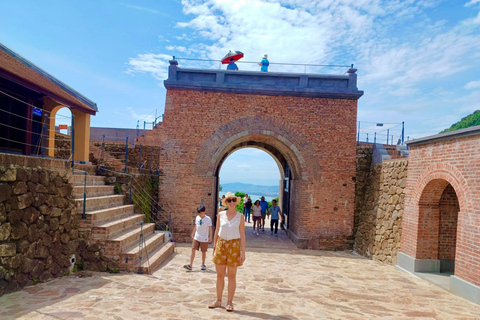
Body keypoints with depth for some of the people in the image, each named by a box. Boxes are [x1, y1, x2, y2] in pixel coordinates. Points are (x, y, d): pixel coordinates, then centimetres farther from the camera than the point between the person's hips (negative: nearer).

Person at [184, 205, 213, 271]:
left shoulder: (208, 219, -9)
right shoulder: (197, 218, 4)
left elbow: (210, 228, -8)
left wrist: (210, 237, -13)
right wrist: (193, 234, 17)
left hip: (204, 238, -4)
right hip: (196, 237, 4)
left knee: (203, 251, 7)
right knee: (193, 250, -6)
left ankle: (203, 264, 25)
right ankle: (190, 265, -8)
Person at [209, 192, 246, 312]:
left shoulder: (240, 216, -4)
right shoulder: (220, 215, 2)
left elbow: (242, 234, -5)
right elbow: (217, 231, 10)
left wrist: (242, 251, -9)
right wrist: (214, 246, 9)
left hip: (234, 245, -2)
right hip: (221, 245, 2)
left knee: (232, 276, 6)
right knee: (220, 275, 9)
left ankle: (229, 302, 17)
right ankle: (218, 301, 23)